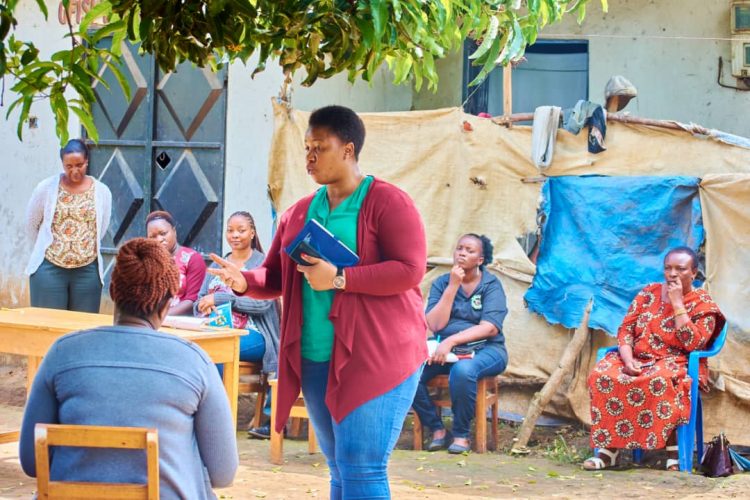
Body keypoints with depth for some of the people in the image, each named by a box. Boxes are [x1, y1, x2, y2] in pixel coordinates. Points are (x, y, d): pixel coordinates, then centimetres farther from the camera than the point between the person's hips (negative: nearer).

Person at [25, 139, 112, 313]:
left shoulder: (102, 192, 1)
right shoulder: (46, 188, -3)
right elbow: (31, 225, 8)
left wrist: (81, 251, 10)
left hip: (87, 270, 1)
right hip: (49, 268, -1)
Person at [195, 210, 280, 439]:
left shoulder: (263, 264, 5)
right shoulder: (217, 265, 23)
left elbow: (262, 303, -10)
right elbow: (199, 302, 16)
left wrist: (220, 298, -15)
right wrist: (204, 307, -10)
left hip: (253, 334, -4)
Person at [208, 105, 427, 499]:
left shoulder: (387, 202, -6)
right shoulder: (299, 212, 15)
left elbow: (410, 270, -15)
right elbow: (274, 276, 17)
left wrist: (339, 278, -20)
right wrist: (245, 281, -5)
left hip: (375, 357, -7)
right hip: (316, 360, 7)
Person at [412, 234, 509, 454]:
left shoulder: (491, 284, 0)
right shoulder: (442, 283, 8)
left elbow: (490, 327, -13)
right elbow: (435, 325, -5)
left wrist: (451, 341, -23)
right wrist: (453, 286, -11)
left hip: (484, 350, -3)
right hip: (446, 351, 3)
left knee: (462, 370, -38)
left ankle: (461, 434, -18)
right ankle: (436, 429, -9)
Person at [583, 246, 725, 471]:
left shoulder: (703, 304, 0)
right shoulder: (649, 293, 12)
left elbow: (692, 343, -15)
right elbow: (626, 328, 7)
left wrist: (677, 303, -14)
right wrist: (628, 360, -12)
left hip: (676, 364, -4)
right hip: (637, 359, 4)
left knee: (661, 380, -40)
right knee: (601, 375, -26)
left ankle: (672, 446, -26)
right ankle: (608, 447, -25)